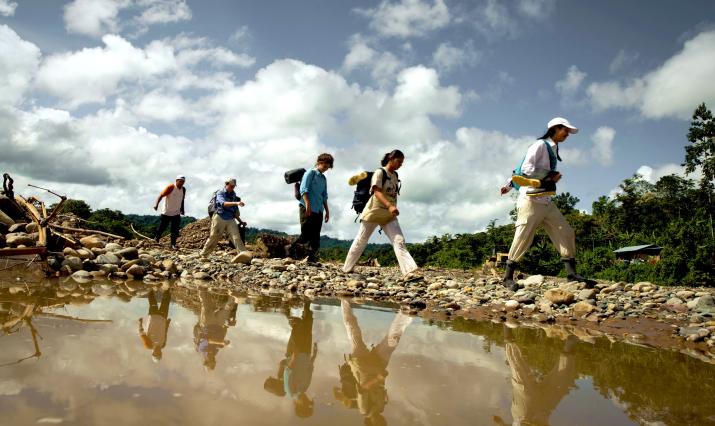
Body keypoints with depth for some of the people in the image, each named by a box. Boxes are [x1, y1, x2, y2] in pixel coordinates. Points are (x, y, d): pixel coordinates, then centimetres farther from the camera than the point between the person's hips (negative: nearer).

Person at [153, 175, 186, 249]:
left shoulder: (183, 189, 1)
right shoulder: (170, 187, -16)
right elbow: (161, 195, -23)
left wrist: (182, 209, 17)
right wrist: (156, 204, -37)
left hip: (176, 213, 4)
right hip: (166, 212, -4)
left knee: (175, 230, -2)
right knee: (162, 228, 8)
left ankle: (173, 244, 5)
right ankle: (156, 240, 31)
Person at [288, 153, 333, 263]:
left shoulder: (324, 178, 22)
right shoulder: (311, 173, 1)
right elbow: (303, 189, -9)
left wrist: (327, 211, 17)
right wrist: (308, 204, -19)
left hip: (318, 210, 7)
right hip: (307, 208, -7)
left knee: (315, 237, 2)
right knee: (306, 235, -11)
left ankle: (312, 259, 3)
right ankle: (292, 249, 9)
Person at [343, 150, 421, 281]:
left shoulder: (395, 175, 12)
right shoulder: (380, 172, -10)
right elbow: (377, 192, -23)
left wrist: (392, 208, 15)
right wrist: (389, 206, -37)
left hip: (389, 215, 6)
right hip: (374, 211, -6)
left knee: (399, 241, -12)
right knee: (361, 241, 6)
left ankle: (409, 272, -23)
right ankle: (347, 268, 21)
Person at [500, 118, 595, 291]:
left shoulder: (552, 150, 21)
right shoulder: (540, 145, -4)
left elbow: (520, 169, 24)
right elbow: (526, 168, -14)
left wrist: (511, 185, 25)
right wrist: (550, 175, -11)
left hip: (546, 202, 9)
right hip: (531, 200, -9)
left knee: (566, 233, 0)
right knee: (523, 239, -7)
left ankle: (572, 273, 0)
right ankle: (508, 277, 1)